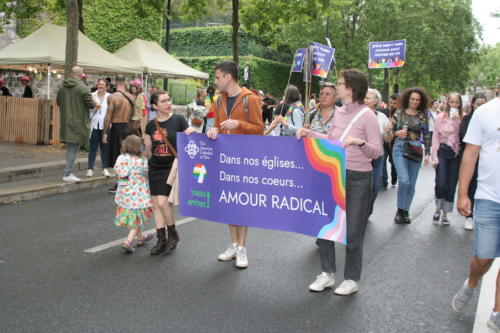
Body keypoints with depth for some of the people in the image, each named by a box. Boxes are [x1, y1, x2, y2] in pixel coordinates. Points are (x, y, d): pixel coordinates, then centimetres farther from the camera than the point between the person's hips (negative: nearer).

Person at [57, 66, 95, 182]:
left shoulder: (62, 87, 4)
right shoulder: (83, 88, -14)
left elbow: (58, 102, 14)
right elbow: (91, 104, -14)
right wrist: (94, 103, 7)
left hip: (66, 122, 6)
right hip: (78, 122, -6)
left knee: (70, 147, 17)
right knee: (74, 148, -1)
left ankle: (69, 172, 23)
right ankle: (67, 174, -1)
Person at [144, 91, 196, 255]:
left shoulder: (178, 120, -4)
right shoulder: (151, 125, 7)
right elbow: (147, 149, 16)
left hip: (172, 167, -4)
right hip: (155, 168, 5)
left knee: (163, 202, -13)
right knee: (156, 204, 4)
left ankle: (173, 234, 11)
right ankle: (161, 239, 16)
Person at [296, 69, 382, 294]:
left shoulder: (367, 115, -11)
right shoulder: (339, 112, 7)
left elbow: (377, 152, -11)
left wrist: (359, 142, -28)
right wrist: (309, 133, 7)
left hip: (358, 178, -6)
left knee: (353, 231, 4)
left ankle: (352, 279, 21)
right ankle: (328, 273, 25)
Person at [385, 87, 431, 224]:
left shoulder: (423, 116, 7)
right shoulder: (399, 113, 3)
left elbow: (426, 136, 9)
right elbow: (390, 133, 5)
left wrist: (428, 153, 4)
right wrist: (396, 133, -16)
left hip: (416, 150, 2)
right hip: (400, 148, -2)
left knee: (411, 184, 5)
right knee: (404, 180, -17)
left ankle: (405, 212, 20)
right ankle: (400, 210, 1)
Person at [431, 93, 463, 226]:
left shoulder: (462, 118, 0)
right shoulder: (440, 117, 0)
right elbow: (435, 137, 2)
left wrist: (457, 121, -17)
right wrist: (434, 156, -3)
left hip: (456, 154, 1)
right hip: (443, 151, -1)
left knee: (451, 185, 6)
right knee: (440, 183, -10)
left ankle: (445, 214, 20)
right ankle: (437, 209, 16)